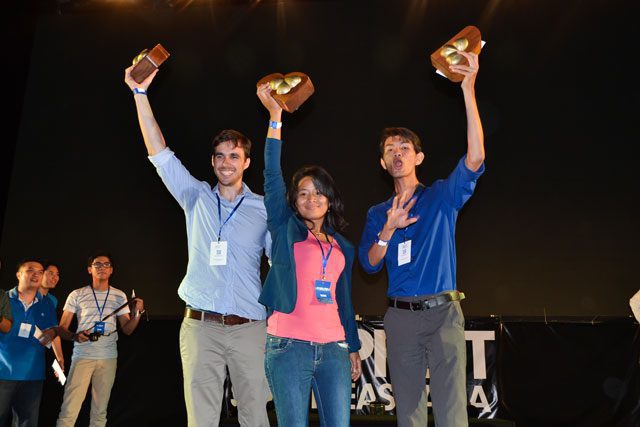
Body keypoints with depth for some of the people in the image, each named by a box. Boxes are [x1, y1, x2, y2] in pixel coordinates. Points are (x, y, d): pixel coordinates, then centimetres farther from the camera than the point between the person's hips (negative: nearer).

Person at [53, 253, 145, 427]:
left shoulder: (119, 296, 11)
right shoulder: (77, 295, 5)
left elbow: (127, 329, 10)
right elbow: (62, 328, 5)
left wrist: (138, 312, -8)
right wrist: (74, 336, -16)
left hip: (109, 357, 2)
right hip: (82, 356, -2)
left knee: (100, 411, 5)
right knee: (69, 410, -11)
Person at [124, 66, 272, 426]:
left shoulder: (264, 208, 8)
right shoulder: (196, 197, 11)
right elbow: (159, 153, 8)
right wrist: (140, 93, 3)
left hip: (249, 327, 0)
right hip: (200, 325, 1)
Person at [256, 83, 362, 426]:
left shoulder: (343, 246, 16)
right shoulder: (285, 230, 6)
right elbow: (272, 174, -4)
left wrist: (354, 348, 18)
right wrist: (275, 116, -9)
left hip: (334, 348, 3)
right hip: (289, 346, -3)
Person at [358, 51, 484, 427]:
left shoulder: (442, 196, 4)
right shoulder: (378, 214, 13)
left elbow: (475, 159, -13)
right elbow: (370, 264, 5)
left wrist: (468, 90, -19)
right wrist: (388, 230, -12)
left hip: (443, 312, -3)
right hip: (400, 316, 3)